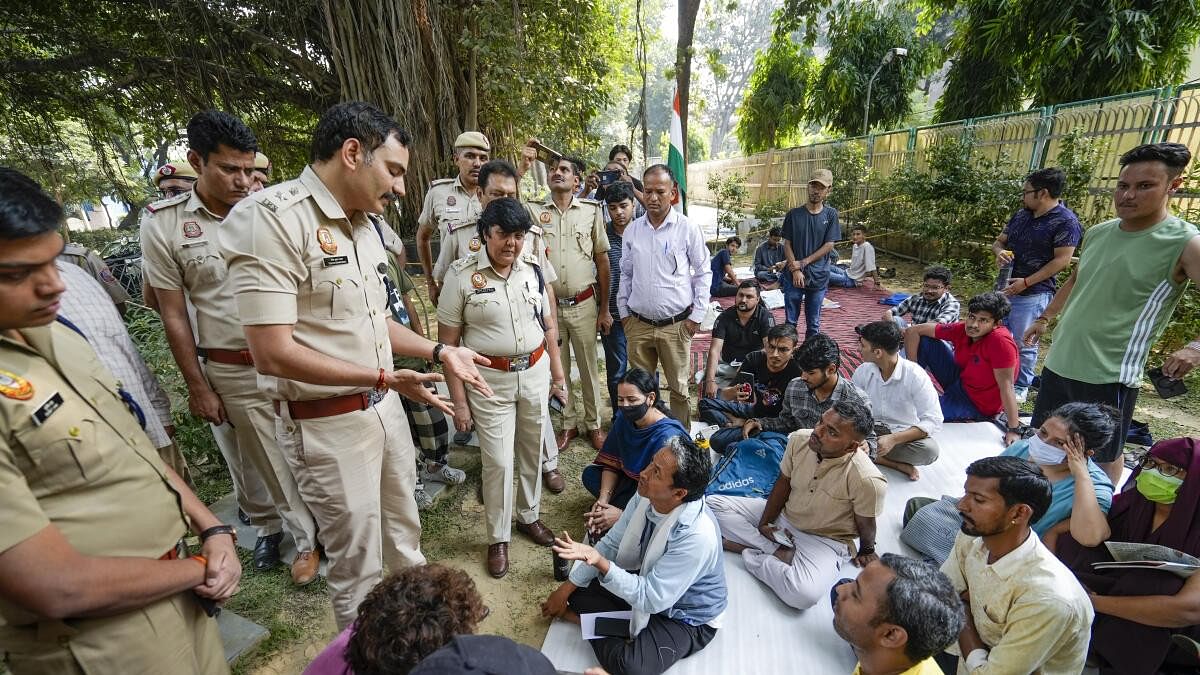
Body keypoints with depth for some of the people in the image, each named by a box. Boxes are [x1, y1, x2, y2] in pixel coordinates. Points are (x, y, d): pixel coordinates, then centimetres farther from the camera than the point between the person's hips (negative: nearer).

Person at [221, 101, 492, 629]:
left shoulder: (364, 224, 6)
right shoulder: (270, 218, -19)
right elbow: (274, 353, -24)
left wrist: (440, 353, 4)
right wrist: (385, 378, -25)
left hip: (385, 408, 8)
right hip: (328, 425, -7)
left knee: (404, 531, 25)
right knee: (357, 562, 12)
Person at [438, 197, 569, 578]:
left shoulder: (533, 269, 1)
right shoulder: (461, 275, -11)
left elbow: (549, 327, 9)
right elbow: (448, 342, -9)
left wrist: (558, 375, 9)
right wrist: (459, 400, -10)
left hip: (535, 373, 4)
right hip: (490, 381, -4)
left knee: (532, 451, 17)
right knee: (498, 462, 2)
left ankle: (528, 516, 40)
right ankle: (498, 538, 26)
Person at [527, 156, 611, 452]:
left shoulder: (591, 211, 0)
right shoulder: (533, 210, 3)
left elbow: (603, 262, 2)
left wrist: (604, 308, 1)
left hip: (583, 304, -1)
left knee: (589, 368, 11)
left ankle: (593, 424, 30)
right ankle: (568, 423, 32)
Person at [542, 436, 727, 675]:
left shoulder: (698, 536, -37)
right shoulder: (646, 496, -18)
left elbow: (651, 599, -32)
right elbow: (612, 543, -4)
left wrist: (600, 563, -44)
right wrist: (567, 588, -3)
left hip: (686, 618, -5)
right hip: (648, 581, 5)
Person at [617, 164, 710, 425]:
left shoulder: (688, 229, -5)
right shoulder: (632, 230, 5)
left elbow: (703, 273, 1)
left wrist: (697, 315, -3)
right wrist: (623, 312, 10)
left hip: (676, 325, -3)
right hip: (638, 324, 3)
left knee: (680, 388, 7)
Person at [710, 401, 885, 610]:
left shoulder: (867, 479, -31)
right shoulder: (799, 439, -16)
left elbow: (865, 525, -9)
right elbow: (783, 483, -1)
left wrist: (866, 550, 9)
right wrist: (764, 523, -1)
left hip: (826, 539, -5)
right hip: (783, 515, 5)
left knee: (805, 594, -36)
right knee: (713, 504, -7)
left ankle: (749, 552, -10)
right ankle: (779, 551, -11)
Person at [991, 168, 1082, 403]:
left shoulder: (1066, 222, -11)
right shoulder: (1020, 216, 10)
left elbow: (1062, 260, -15)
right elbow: (999, 241, 18)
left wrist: (1026, 282, -20)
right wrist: (999, 252, -6)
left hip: (1033, 294, -7)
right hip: (1005, 287, 7)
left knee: (1024, 344, 2)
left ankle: (1021, 387, 16)